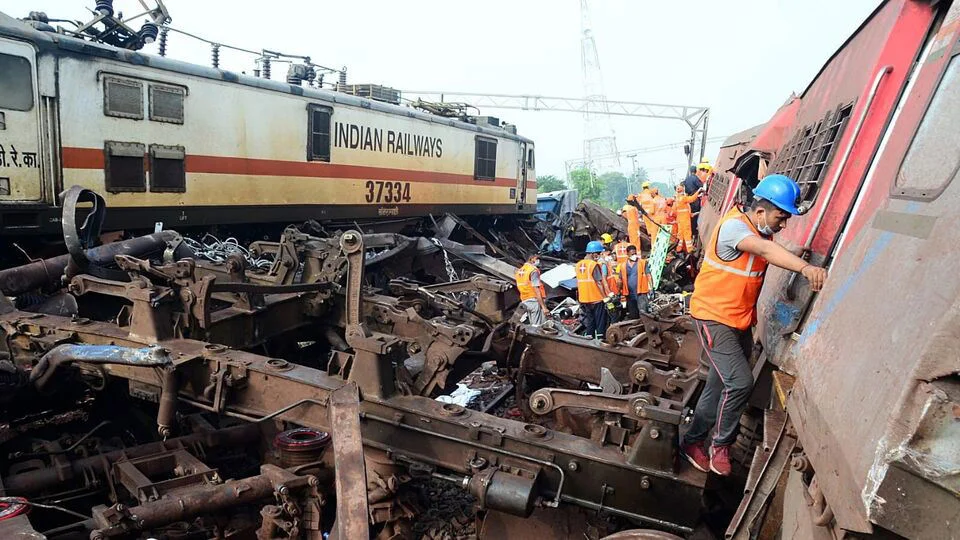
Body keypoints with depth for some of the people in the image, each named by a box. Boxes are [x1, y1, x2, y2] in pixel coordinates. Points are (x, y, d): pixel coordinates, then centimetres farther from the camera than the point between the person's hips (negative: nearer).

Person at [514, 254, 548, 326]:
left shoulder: (519, 271, 15)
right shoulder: (533, 270, -11)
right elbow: (536, 290, -17)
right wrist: (543, 307, -18)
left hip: (525, 301, 9)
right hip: (535, 301, -8)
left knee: (533, 326, 12)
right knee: (539, 326, -8)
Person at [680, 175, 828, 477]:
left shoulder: (763, 231, 7)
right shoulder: (734, 226, -25)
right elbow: (766, 250, -43)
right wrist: (805, 268, -56)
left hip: (741, 321, 9)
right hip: (714, 316, -9)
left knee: (720, 386, 14)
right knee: (740, 382, -16)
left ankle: (692, 441, 29)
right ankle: (721, 445, 5)